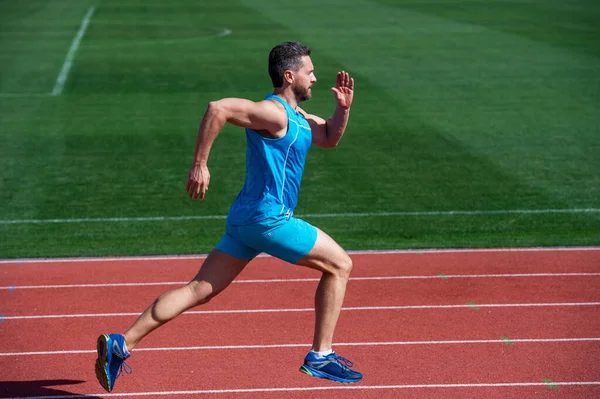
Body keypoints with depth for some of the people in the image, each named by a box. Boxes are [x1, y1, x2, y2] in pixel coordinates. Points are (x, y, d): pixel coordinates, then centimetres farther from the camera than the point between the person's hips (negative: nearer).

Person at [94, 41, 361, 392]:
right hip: (268, 218, -10)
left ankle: (121, 344, 0)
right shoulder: (274, 112, -15)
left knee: (199, 291, 5)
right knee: (340, 264, 3)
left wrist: (343, 108, 9)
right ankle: (321, 356, 8)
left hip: (247, 219, 10)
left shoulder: (295, 114, 17)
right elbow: (218, 108, -26)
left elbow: (330, 138, 28)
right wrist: (200, 163, -25)